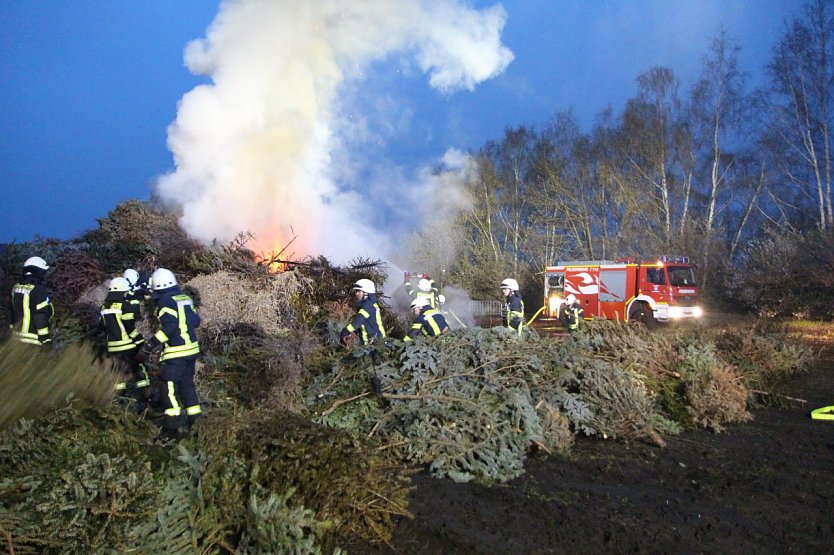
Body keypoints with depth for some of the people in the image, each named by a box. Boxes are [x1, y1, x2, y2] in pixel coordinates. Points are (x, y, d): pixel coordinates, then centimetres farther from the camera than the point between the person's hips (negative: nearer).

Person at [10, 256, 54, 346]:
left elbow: (14, 311, 15)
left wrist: (14, 328, 24)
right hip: (33, 336, -9)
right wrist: (45, 337, -17)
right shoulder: (38, 290, -19)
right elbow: (41, 315, -21)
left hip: (18, 333, 9)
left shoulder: (16, 287, 7)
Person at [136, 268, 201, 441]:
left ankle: (171, 429, 0)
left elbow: (169, 326, -23)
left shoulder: (166, 301, -12)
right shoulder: (185, 298, 10)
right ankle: (196, 424, 20)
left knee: (170, 390, -2)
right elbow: (196, 320, 13)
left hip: (176, 352, -8)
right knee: (187, 386, 16)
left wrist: (150, 345, -20)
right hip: (192, 349, 8)